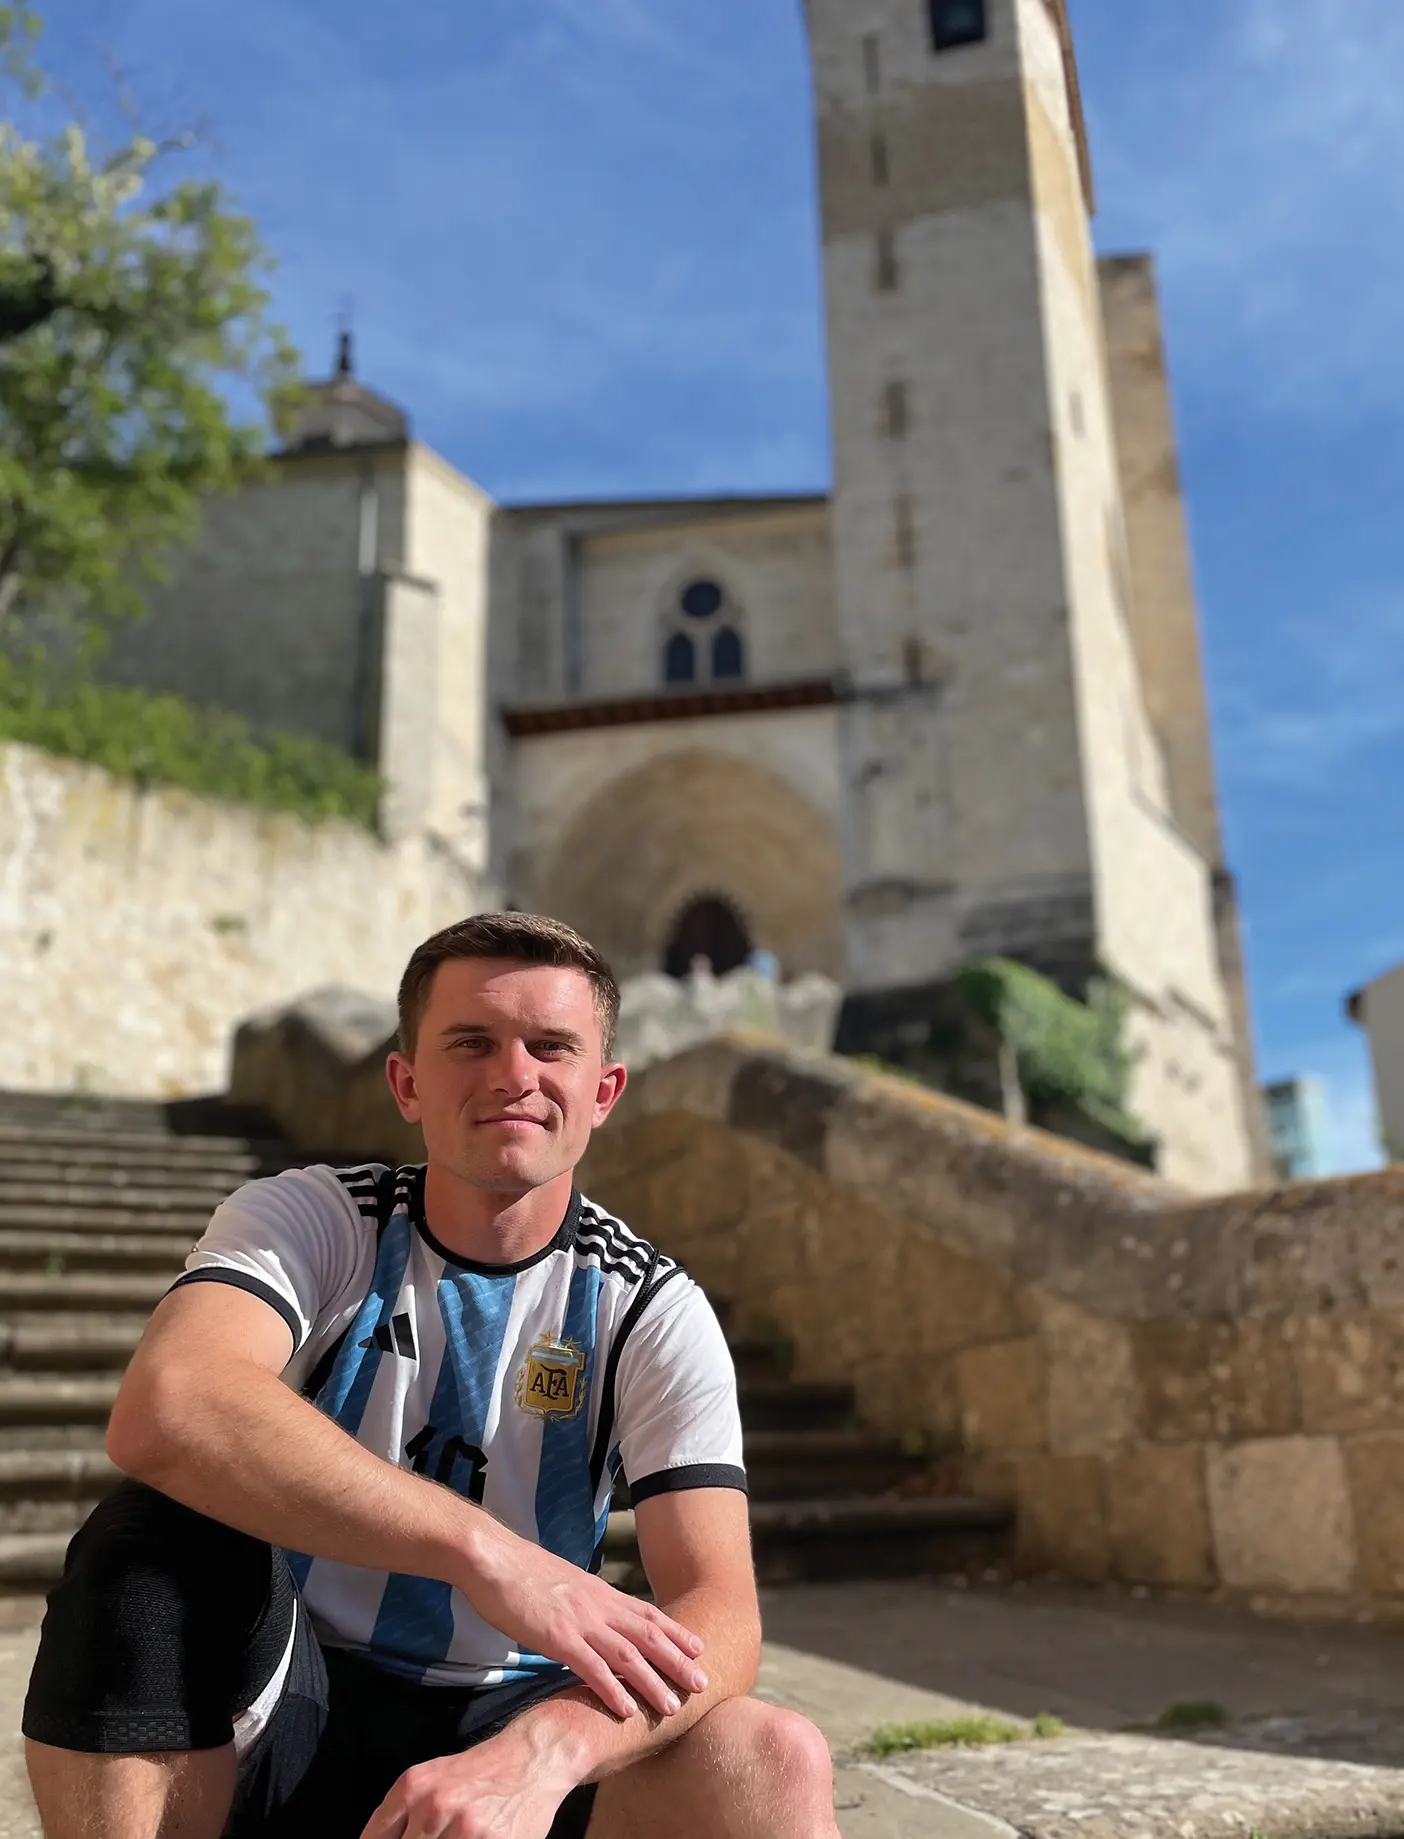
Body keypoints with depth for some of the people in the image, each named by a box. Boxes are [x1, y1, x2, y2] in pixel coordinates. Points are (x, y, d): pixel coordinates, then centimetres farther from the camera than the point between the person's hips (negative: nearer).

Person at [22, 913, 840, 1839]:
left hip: (507, 1724, 0)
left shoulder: (654, 1312, -7)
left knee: (775, 1761, -27)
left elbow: (717, 1619, -17)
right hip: (289, 1717, 0)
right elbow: (165, 1409, -32)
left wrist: (545, 1748, -38)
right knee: (162, 1536, -29)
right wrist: (488, 1553, -38)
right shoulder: (308, 1221, -10)